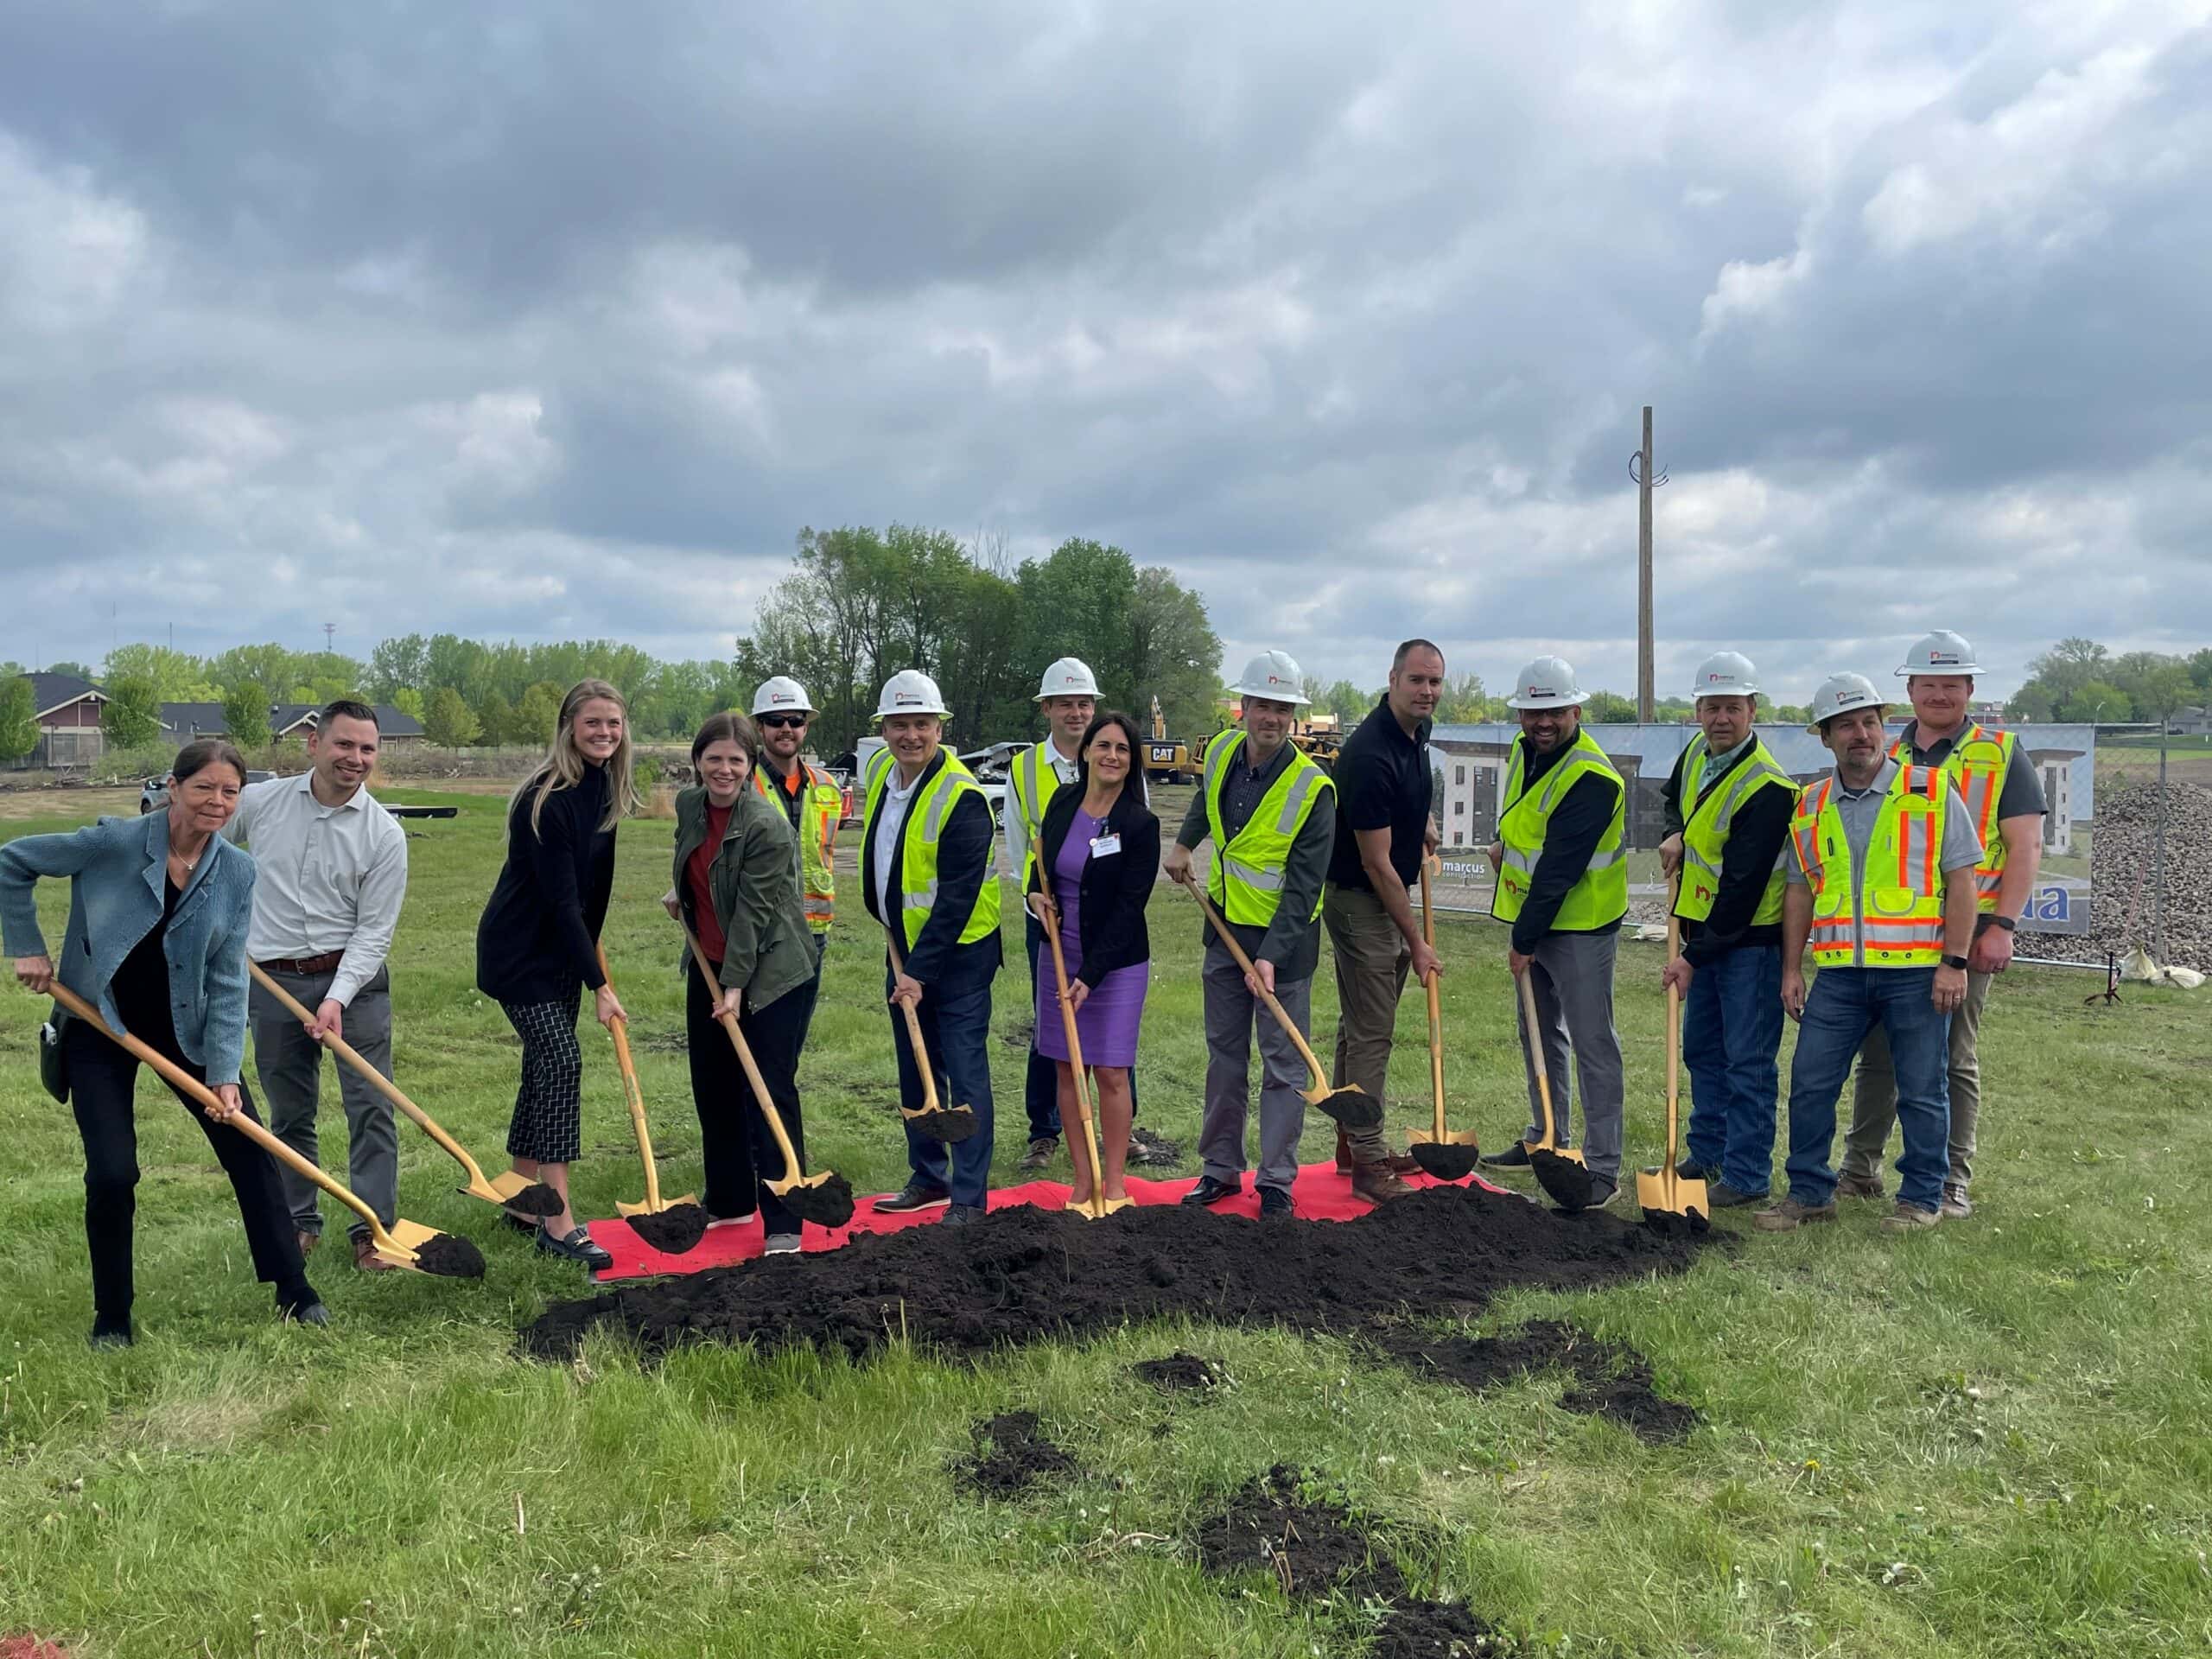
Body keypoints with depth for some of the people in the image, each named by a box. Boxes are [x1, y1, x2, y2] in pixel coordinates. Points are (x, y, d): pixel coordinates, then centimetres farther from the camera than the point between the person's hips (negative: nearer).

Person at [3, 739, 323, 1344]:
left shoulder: (237, 873, -9)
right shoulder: (115, 842, -19)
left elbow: (228, 981, -8)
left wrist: (224, 1072, -13)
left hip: (184, 1028, 3)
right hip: (98, 1028, -3)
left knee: (250, 1152, 1)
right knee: (112, 1173, -9)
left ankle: (295, 1294, 14)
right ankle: (112, 1318, 14)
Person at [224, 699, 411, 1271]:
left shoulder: (384, 834, -6)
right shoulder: (260, 802, -1)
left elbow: (374, 930, -7)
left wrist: (337, 998, -17)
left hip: (354, 978, -1)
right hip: (275, 982, 2)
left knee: (372, 1107, -4)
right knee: (289, 1114, 11)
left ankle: (373, 1229, 4)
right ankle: (298, 1223, 25)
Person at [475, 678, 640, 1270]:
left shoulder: (612, 789, 2)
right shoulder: (547, 798, -23)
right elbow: (560, 898, -24)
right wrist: (599, 984, -22)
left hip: (565, 946, 8)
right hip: (521, 949, -8)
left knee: (544, 1067, 12)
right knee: (561, 1062, -15)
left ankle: (523, 1202, 24)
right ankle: (557, 1221, -11)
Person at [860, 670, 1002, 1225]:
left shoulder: (962, 797, -22)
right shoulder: (880, 769, 3)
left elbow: (957, 898, -24)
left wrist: (920, 971, -24)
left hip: (959, 951, -8)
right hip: (904, 948, 8)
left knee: (964, 1073, -3)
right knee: (915, 1072, 15)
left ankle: (969, 1197, 5)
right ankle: (928, 1178, 28)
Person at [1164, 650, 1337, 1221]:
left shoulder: (1313, 788, -20)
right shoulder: (1222, 753, -3)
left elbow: (1303, 885, -22)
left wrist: (1271, 955, -28)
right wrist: (1183, 843, 20)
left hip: (1284, 937, -6)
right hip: (1225, 927, 6)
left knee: (1283, 1063, 2)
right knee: (1224, 1055, 14)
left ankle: (1276, 1183, 12)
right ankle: (1221, 1169, 25)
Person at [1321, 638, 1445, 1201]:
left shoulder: (1418, 730, 3)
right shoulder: (1370, 756, -26)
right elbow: (1377, 864, -23)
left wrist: (1422, 819, 9)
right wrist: (1416, 942, -17)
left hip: (1390, 896, 9)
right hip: (1358, 899, -9)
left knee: (1361, 1025, 16)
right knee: (1370, 1033, -5)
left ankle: (1353, 1144, 27)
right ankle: (1367, 1164, 2)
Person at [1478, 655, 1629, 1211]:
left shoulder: (1592, 778, -24)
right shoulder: (1524, 750, 4)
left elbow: (1558, 871, -24)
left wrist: (1524, 941, -20)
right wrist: (1504, 841, 9)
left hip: (1580, 926, -9)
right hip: (1534, 919, 9)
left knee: (1592, 1044, -4)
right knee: (1539, 1033, 18)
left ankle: (1602, 1167, 2)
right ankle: (1546, 1140, 33)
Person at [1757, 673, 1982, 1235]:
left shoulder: (1932, 791, -2)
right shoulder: (1810, 807, 9)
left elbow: (1961, 879, -4)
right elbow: (1799, 890, 14)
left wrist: (1954, 962, -10)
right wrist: (1791, 969, 9)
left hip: (1917, 972, -3)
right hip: (1839, 974, 4)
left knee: (1921, 1092, 6)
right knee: (1809, 1083, 4)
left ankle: (1922, 1197, 21)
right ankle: (1810, 1191, 17)